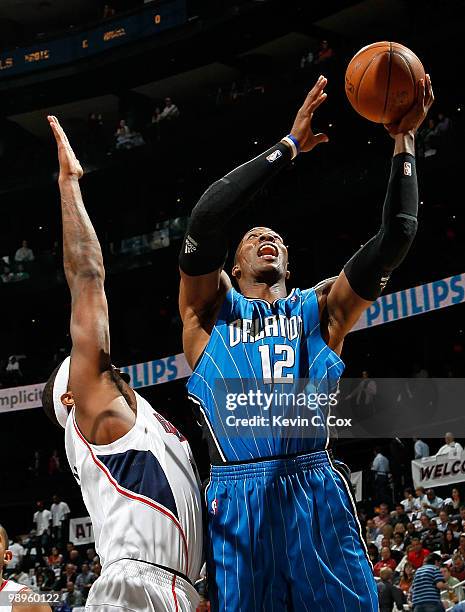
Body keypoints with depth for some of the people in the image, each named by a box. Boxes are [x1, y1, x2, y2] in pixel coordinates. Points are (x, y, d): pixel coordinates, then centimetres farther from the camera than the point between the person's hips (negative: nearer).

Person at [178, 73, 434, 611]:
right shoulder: (209, 308, 14)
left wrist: (404, 140, 5)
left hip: (317, 493, 2)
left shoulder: (319, 309, 20)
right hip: (237, 500, -2)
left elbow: (395, 238, 10)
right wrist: (289, 145, -1)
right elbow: (206, 221, -4)